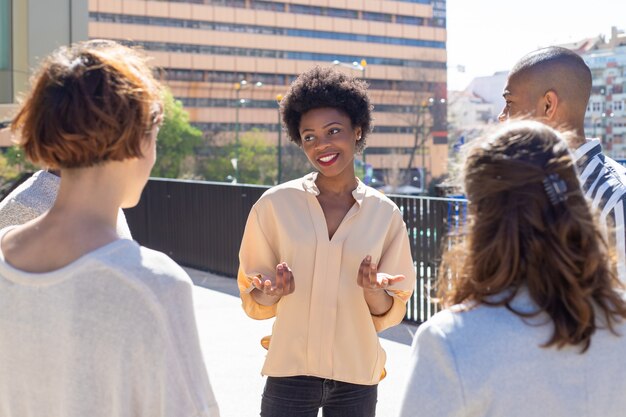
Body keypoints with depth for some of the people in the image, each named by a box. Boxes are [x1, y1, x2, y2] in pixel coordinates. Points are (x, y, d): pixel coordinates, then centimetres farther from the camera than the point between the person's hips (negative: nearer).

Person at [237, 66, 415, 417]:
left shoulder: (385, 214, -2)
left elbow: (390, 314, 3)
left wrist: (373, 291, -17)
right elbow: (254, 302, 2)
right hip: (290, 373, -1)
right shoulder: (276, 204, -5)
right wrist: (272, 294, -18)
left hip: (357, 379, 1)